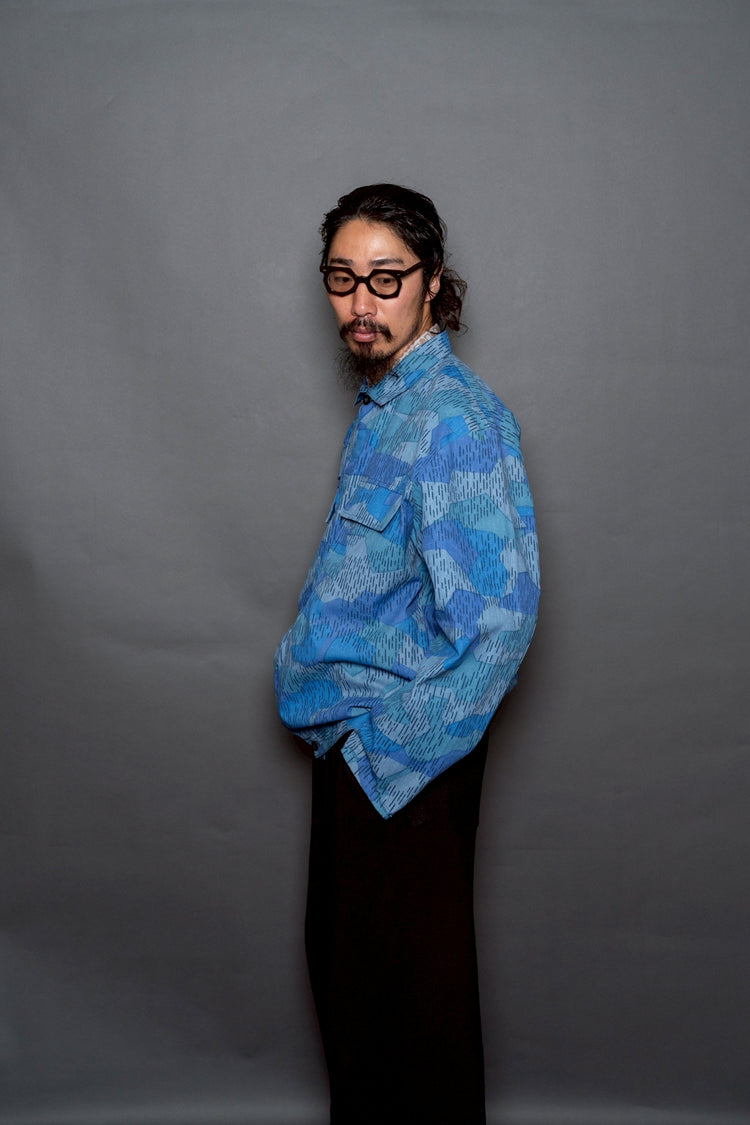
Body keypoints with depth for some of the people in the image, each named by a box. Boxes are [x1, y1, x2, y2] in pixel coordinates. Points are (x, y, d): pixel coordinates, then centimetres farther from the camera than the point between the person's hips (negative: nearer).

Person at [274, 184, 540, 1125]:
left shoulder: (452, 419, -21)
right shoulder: (382, 404, 9)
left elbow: (496, 615, -26)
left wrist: (392, 753, -20)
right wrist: (344, 732, 14)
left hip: (402, 755, -9)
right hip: (352, 738, 9)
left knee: (410, 977, 8)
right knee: (341, 952, 22)